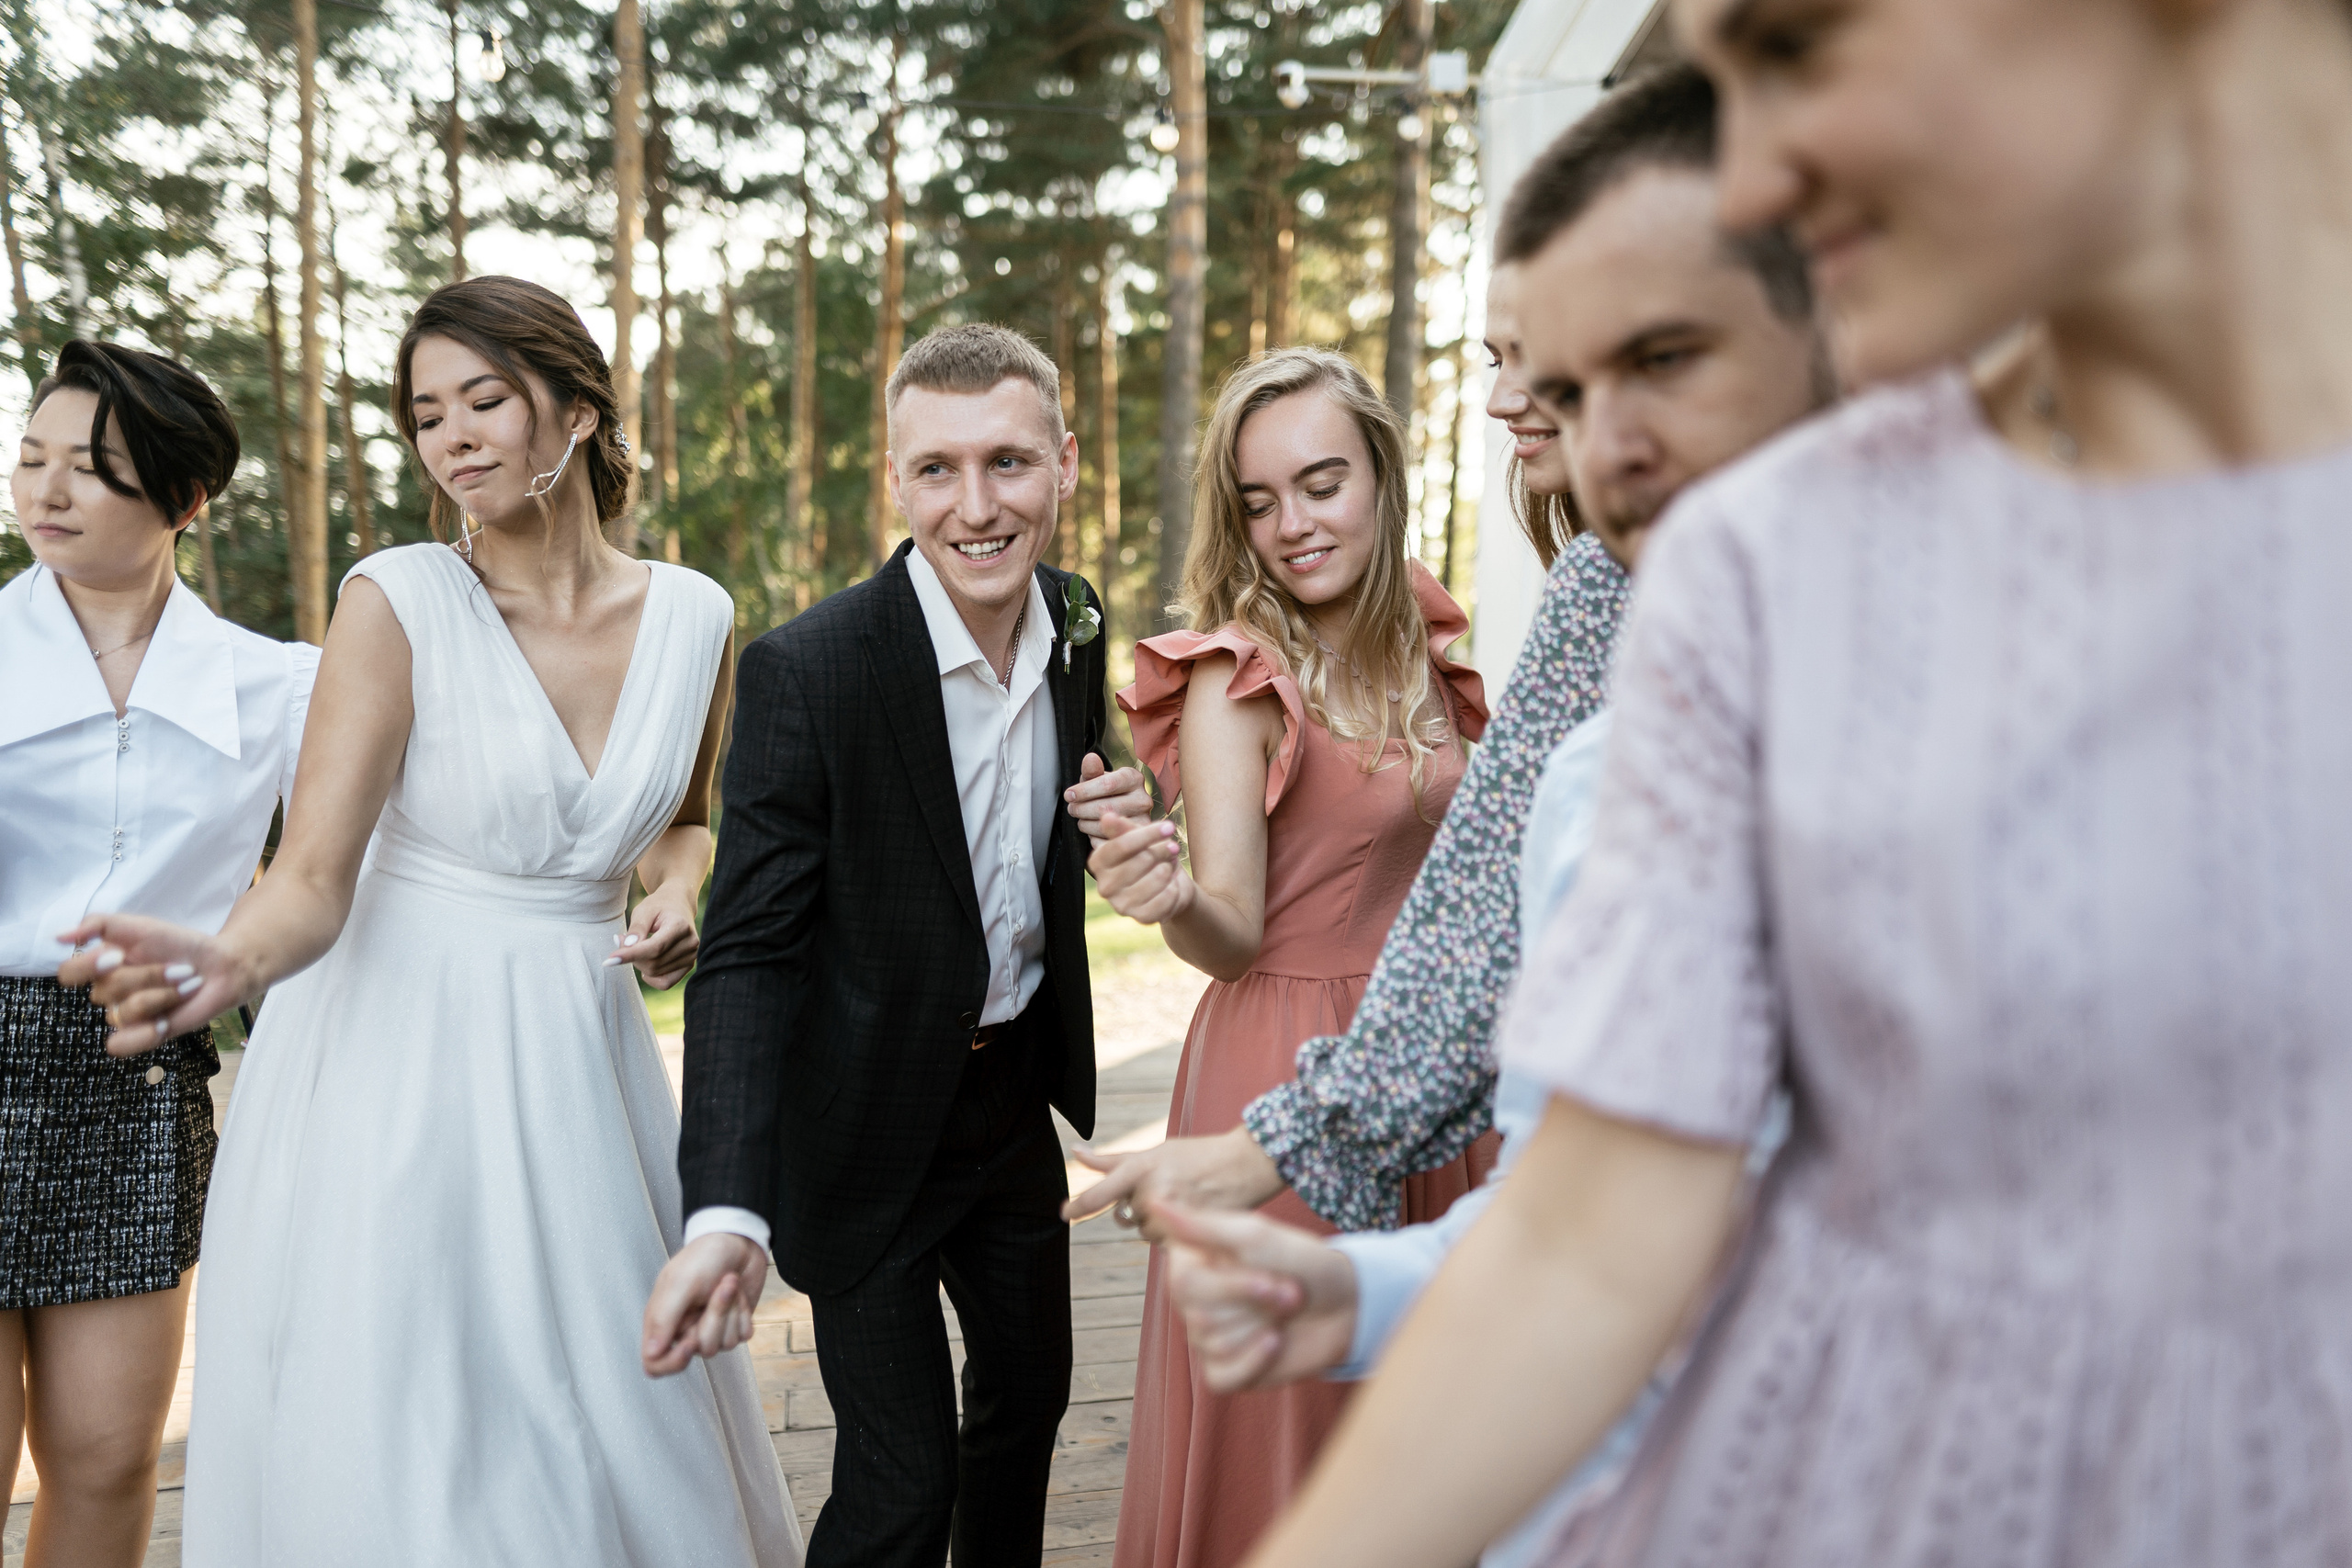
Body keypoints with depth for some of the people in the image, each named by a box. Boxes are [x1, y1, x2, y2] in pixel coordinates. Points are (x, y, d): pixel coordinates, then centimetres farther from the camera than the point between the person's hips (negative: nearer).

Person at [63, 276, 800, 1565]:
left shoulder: (691, 615, 0)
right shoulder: (397, 602, -10)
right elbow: (314, 874, -17)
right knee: (390, 1449, 5)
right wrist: (228, 964, -37)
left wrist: (680, 889, -2)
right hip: (398, 1059, -3)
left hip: (577, 1060, 3)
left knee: (618, 1426, 11)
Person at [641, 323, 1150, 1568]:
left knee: (1030, 1395, 24)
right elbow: (748, 953, -24)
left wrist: (1122, 807, -13)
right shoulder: (808, 671, -24)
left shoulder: (1076, 627, -6)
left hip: (1018, 1091, 6)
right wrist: (725, 1213, -34)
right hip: (868, 1124, -6)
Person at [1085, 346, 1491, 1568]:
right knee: (1282, 1411, 6)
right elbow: (1233, 933, -16)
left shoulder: (1424, 652, 6)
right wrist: (1172, 900, -35)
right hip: (1284, 1068, -6)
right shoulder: (1236, 679, -11)